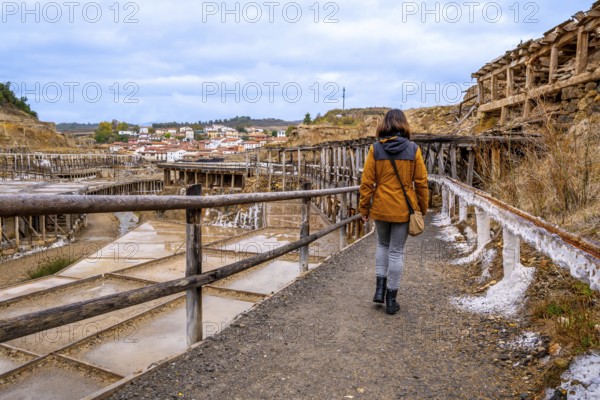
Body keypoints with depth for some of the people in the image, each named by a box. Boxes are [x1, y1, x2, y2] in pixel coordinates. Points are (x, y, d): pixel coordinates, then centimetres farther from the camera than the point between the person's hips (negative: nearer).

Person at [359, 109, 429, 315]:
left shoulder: (375, 149, -5)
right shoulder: (413, 150, -4)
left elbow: (367, 182, -6)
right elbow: (421, 183, -2)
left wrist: (364, 208, 4)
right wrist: (422, 209, 9)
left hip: (380, 208, 1)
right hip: (403, 209, -1)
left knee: (383, 245, 24)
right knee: (396, 251, 9)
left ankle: (380, 288, 15)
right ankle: (391, 300, 16)